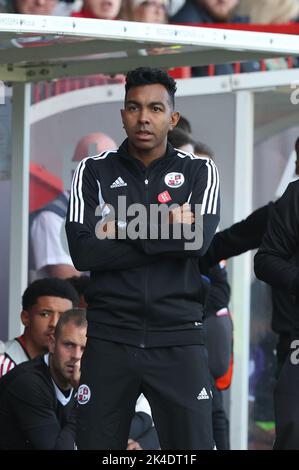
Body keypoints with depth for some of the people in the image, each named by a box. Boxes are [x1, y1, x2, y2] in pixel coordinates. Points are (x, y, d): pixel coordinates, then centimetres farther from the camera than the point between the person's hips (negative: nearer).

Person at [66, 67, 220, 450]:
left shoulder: (199, 172, 6)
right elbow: (83, 252, -8)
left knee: (193, 445, -4)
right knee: (96, 445, 3)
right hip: (109, 337, 1)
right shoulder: (94, 172, 6)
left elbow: (199, 240, -12)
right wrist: (169, 232, -9)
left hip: (178, 338, -1)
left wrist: (122, 232, -9)